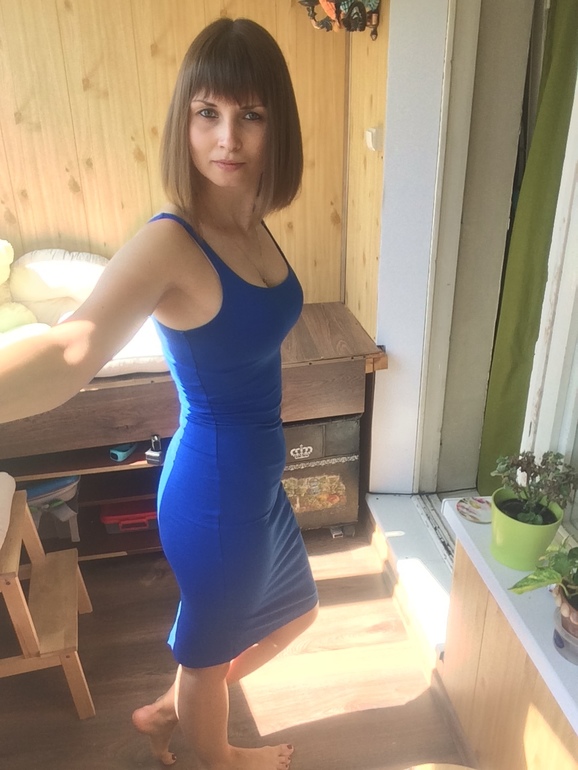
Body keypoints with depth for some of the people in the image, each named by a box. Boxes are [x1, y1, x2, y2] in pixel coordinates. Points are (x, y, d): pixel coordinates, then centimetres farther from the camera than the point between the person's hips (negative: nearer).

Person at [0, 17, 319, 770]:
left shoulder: (251, 223, -2)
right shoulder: (170, 240, -26)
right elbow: (68, 353, -44)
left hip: (254, 477, 9)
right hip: (216, 487, -9)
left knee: (296, 612, 32)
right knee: (211, 641, 22)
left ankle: (168, 709, 55)